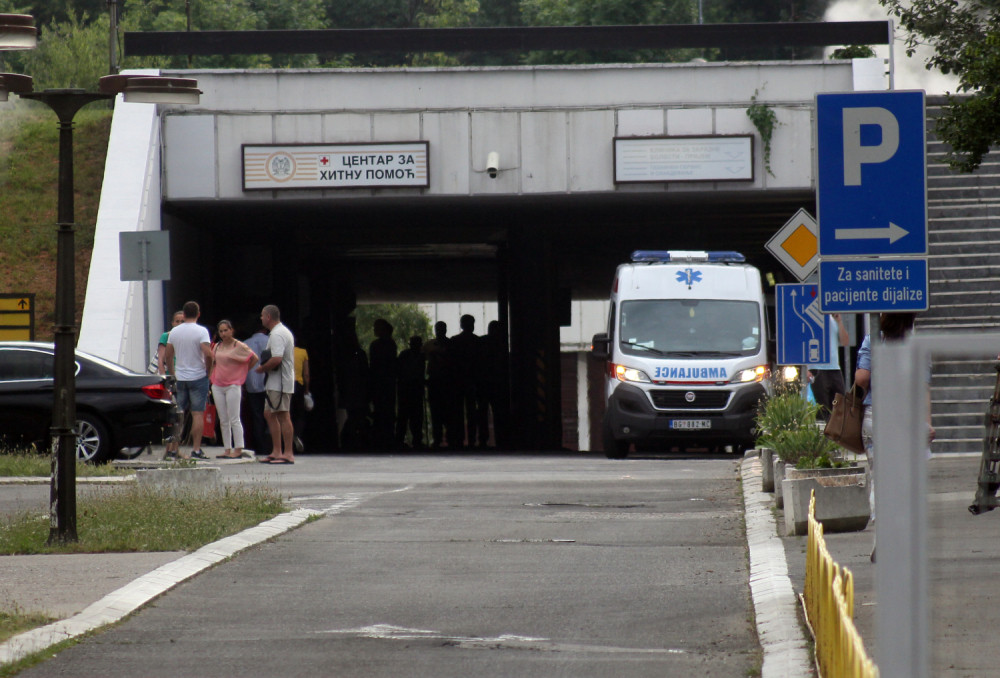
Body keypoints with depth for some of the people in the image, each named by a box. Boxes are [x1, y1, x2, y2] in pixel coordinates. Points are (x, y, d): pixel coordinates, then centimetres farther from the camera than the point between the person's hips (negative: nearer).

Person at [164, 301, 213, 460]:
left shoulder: (174, 332, 5)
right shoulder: (201, 331, -10)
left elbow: (168, 356, 9)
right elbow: (208, 354, -20)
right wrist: (208, 370, -4)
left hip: (179, 378, 4)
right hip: (198, 376, -4)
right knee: (198, 414, -1)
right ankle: (196, 449, -5)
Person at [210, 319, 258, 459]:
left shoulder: (239, 346, -4)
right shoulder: (217, 347, 13)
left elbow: (254, 358, -3)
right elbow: (212, 362, 26)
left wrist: (242, 372, 3)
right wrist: (211, 376, 13)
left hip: (233, 386, -6)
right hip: (217, 387, 6)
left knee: (234, 420, -7)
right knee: (223, 420, 6)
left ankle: (238, 450, -6)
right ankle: (227, 449, 8)